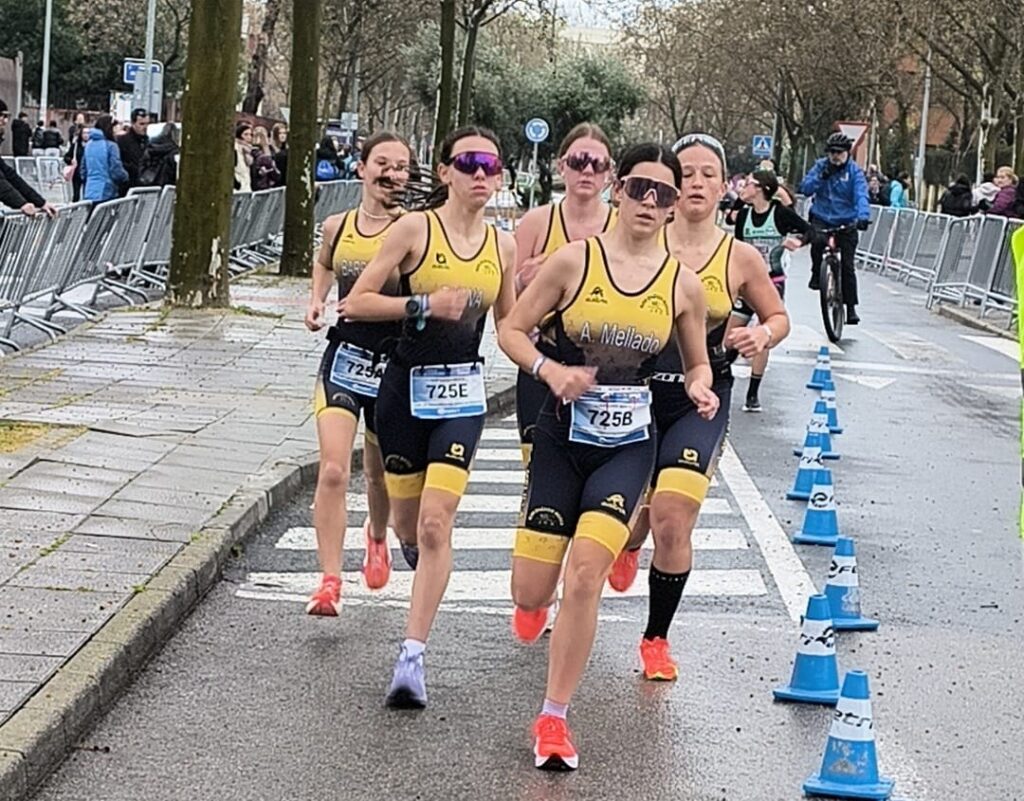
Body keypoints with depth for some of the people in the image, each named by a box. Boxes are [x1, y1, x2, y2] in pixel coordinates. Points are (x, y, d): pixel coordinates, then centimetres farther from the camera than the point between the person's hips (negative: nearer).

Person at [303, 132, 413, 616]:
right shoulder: (337, 227, 3)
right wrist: (316, 302, 9)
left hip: (394, 362, -1)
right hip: (343, 357, 2)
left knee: (380, 472, 16)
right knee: (333, 470, -12)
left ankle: (378, 536, 48)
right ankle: (330, 580, -10)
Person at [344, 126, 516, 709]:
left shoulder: (503, 246, 5)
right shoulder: (415, 229, -5)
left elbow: (508, 323, 18)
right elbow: (356, 303, -7)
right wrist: (424, 304, -18)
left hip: (463, 392, 1)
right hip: (406, 386, -1)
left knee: (435, 523, -13)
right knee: (408, 523, 10)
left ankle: (413, 656, -14)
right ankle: (426, 567, 48)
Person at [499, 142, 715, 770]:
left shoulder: (683, 284, 0)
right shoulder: (575, 260, -5)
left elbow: (698, 364, 14)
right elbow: (513, 330, 1)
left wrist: (701, 389, -9)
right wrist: (550, 369, -17)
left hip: (628, 444, 0)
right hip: (563, 436, 0)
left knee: (585, 573, -18)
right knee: (530, 596, -1)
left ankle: (554, 718, -2)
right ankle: (537, 606, 41)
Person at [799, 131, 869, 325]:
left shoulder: (854, 171, -5)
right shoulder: (821, 166, 3)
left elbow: (861, 195, -19)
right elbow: (805, 188, -4)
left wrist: (863, 216, -36)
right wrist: (822, 176, -21)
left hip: (846, 222, -1)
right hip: (821, 218, 1)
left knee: (847, 266, -3)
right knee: (817, 241, -33)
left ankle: (851, 308, 5)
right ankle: (816, 274, -6)